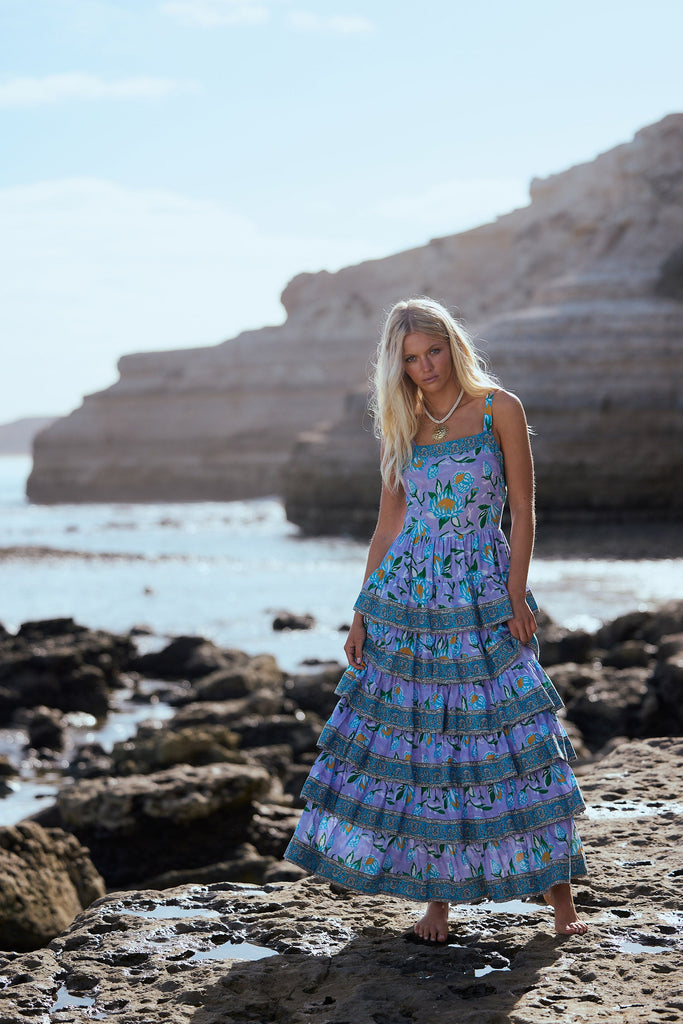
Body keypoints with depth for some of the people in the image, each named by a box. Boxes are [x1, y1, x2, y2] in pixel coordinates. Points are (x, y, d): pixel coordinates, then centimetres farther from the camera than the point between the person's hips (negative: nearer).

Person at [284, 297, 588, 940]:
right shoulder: (403, 426, 9)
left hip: (481, 598, -3)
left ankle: (558, 891, 5)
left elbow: (523, 511, -2)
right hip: (406, 595, 3)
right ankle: (437, 897, 11)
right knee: (417, 740, 2)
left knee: (508, 737, -5)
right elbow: (388, 524, 12)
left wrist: (516, 597, -11)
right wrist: (363, 612, 8)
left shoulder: (499, 409, -1)